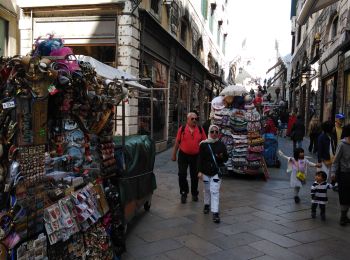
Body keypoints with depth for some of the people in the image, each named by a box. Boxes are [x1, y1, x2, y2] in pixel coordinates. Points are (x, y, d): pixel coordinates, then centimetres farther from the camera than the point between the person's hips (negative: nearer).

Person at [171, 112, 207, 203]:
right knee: (182, 175, 0)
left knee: (194, 176, 12)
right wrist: (174, 154, 2)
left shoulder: (200, 130, -1)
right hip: (183, 155, -1)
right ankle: (184, 193, 18)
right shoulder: (182, 129, -5)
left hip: (195, 156, 2)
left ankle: (194, 193, 30)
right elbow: (177, 142, 0)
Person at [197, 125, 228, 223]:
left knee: (215, 191, -7)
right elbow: (200, 158, -3)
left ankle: (215, 213, -6)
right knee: (207, 189, 16)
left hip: (216, 171, -1)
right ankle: (207, 204, 41)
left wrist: (221, 157, -13)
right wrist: (200, 171, -7)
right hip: (206, 171, 1)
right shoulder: (204, 144, -3)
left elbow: (226, 158, 9)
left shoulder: (221, 144, 1)